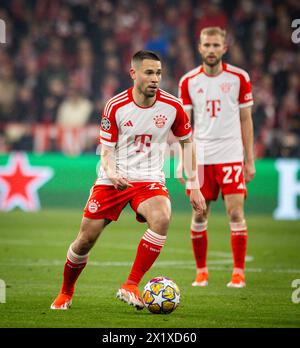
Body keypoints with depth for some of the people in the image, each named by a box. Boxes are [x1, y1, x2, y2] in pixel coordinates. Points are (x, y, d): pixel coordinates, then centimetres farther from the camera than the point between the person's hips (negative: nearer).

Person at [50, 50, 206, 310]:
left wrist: (194, 186, 6)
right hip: (113, 180, 0)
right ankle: (66, 293, 28)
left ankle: (131, 286, -24)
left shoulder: (172, 106, -6)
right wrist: (111, 171, -25)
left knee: (162, 218, -32)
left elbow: (186, 142, 9)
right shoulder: (115, 106, -8)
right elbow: (107, 149, -2)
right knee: (86, 239, 0)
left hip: (149, 180, 0)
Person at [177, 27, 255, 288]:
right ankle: (201, 271, 14)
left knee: (235, 211, -7)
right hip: (200, 157, 2)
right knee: (199, 215, 3)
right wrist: (181, 160, 1)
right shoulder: (188, 81, 4)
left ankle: (239, 272, -1)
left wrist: (250, 159, 2)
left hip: (231, 156, -1)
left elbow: (245, 120, 5)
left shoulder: (239, 78, 1)